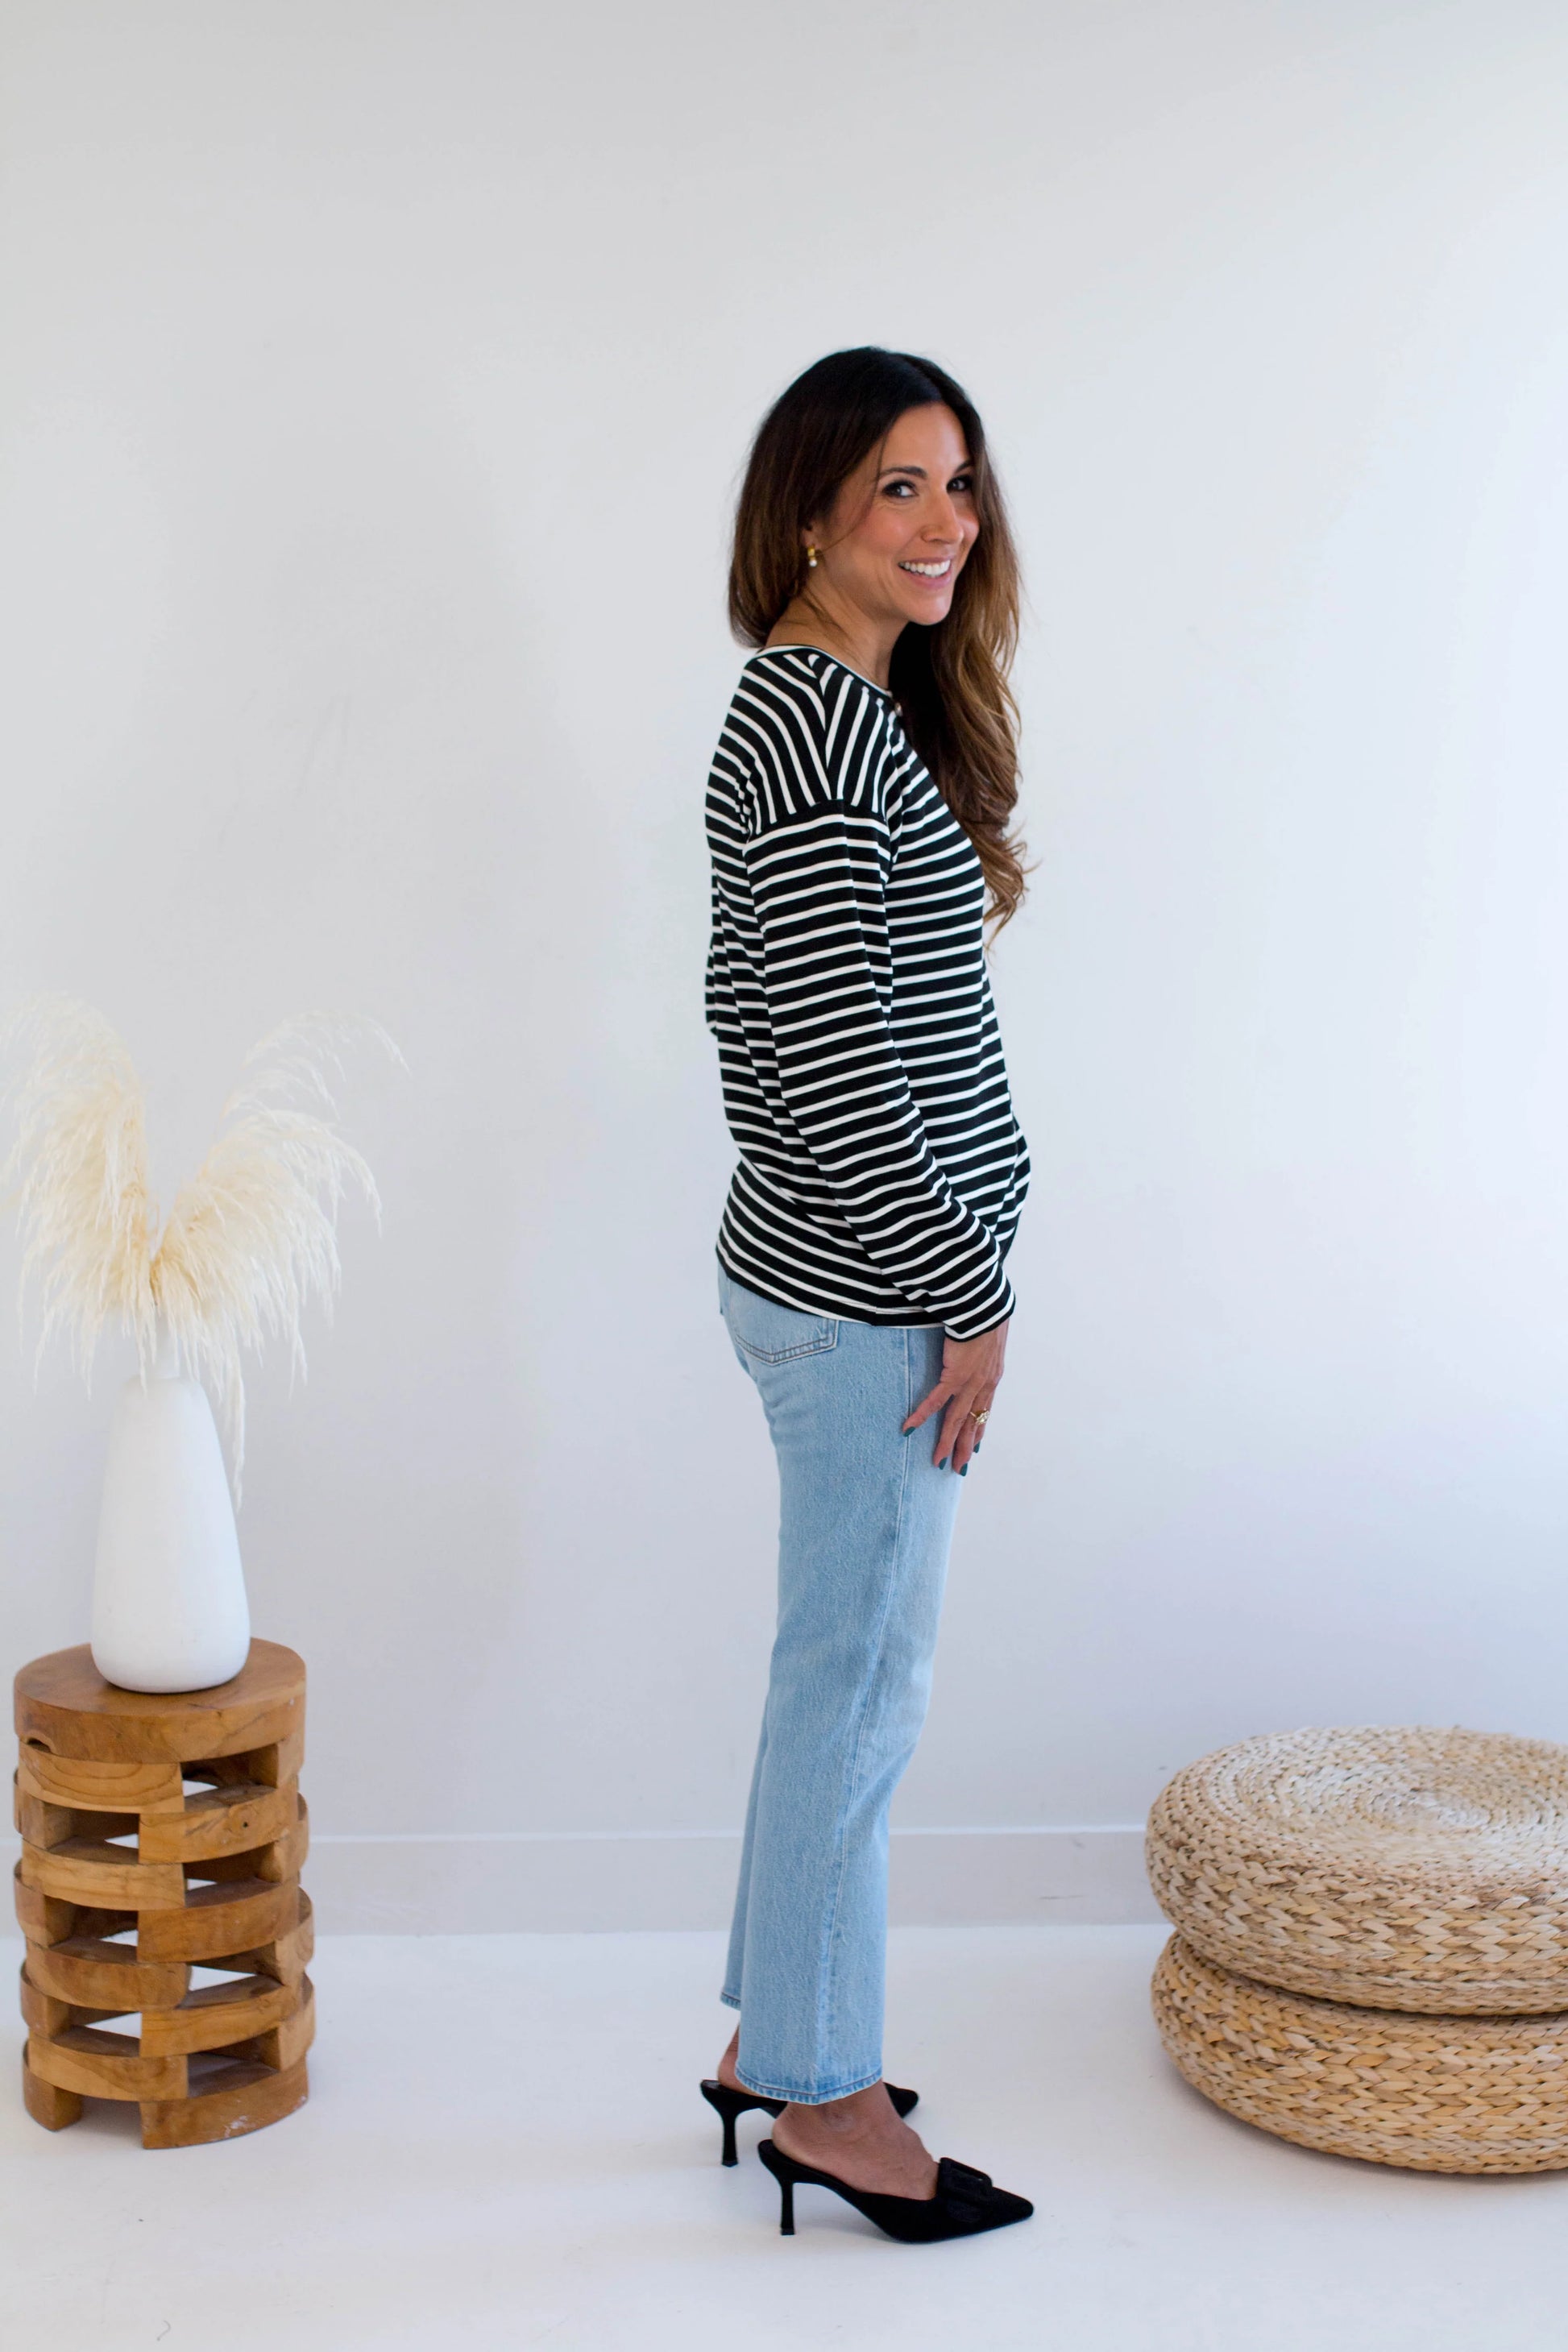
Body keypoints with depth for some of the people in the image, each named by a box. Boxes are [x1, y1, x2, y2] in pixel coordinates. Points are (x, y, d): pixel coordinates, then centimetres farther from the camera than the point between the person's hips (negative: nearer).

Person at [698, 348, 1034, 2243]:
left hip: (825, 1273, 10)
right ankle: (823, 2097, 17)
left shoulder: (831, 705, 12)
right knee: (858, 1680, 2)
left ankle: (773, 2034, 32)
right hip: (871, 1296, -10)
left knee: (846, 1669, 18)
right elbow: (838, 1052, -24)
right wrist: (968, 1297, -17)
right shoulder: (826, 721, -19)